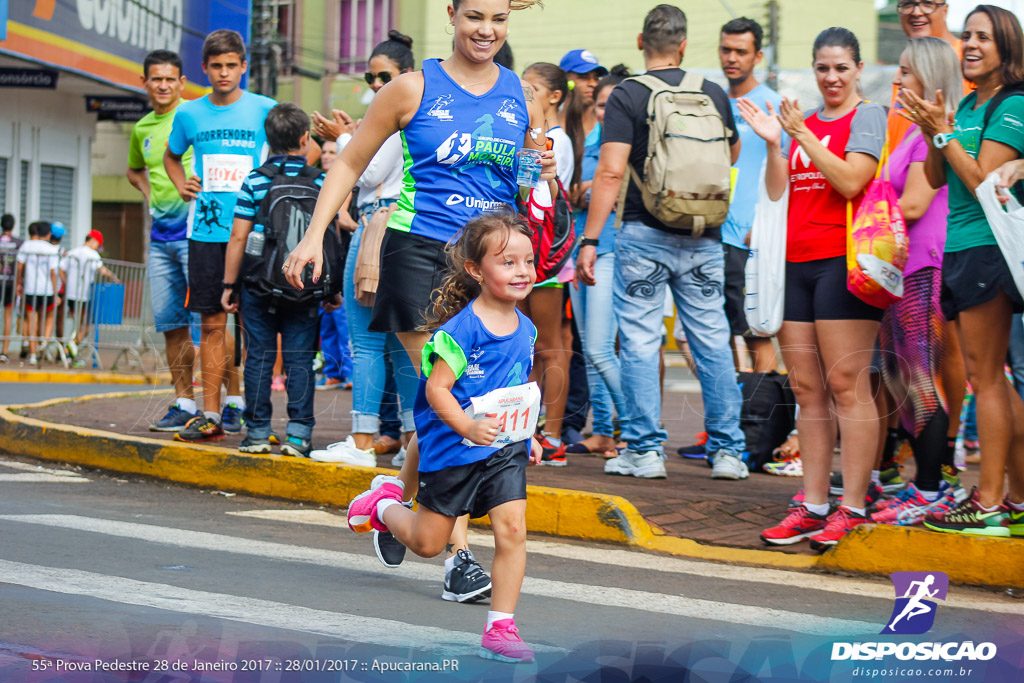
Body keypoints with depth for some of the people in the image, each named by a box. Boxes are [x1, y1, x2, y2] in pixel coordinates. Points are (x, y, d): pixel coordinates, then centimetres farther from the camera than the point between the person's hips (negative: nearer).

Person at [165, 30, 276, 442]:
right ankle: (210, 413, 4)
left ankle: (235, 401, 10)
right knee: (212, 323, 2)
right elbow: (171, 156, 27)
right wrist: (180, 184, 9)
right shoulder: (189, 114, 8)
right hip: (206, 231, 2)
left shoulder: (264, 110, 0)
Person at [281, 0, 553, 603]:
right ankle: (459, 553, -3)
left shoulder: (522, 97, 11)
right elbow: (351, 163, 7)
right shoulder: (415, 89, 2)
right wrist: (314, 235, -2)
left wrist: (543, 176, -4)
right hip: (420, 255, -4)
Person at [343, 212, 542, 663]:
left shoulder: (525, 329, 3)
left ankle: (500, 627, -2)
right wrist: (468, 427, -33)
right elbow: (436, 388, -20)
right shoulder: (462, 328, -19)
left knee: (512, 529, -12)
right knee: (427, 542, 12)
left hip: (505, 447, 4)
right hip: (453, 449, -4)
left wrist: (526, 435, 13)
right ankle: (385, 502, 44)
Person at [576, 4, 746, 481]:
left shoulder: (627, 96, -7)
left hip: (645, 235, -3)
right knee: (713, 342, 8)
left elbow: (611, 172, -15)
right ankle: (727, 451, 10)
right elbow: (732, 155, 22)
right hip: (703, 238, 3)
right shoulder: (713, 94, 5)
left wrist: (590, 240, -12)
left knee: (640, 342, 3)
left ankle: (644, 450, 3)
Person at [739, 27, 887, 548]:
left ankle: (852, 507, -7)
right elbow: (778, 193, 15)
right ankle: (812, 506, 10)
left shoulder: (868, 115, 0)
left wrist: (802, 136, -11)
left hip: (842, 260, -7)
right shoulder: (803, 121, 19)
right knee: (806, 388, 6)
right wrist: (774, 144, 2)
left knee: (846, 384, -9)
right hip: (796, 261, 7)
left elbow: (851, 181, -13)